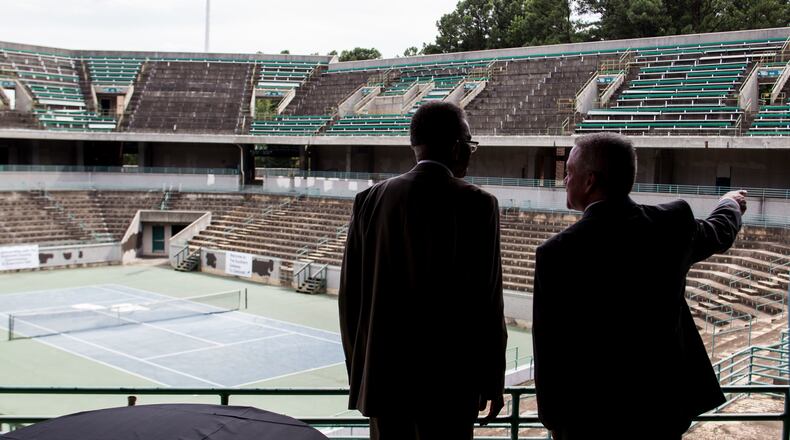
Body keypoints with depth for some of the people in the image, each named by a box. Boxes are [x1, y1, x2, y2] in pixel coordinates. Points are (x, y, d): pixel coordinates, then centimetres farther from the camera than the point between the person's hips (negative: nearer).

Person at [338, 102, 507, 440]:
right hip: (450, 380, -3)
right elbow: (487, 302, -9)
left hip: (384, 374, 3)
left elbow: (350, 295, 2)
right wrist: (492, 382, 2)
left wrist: (359, 373, 12)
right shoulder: (478, 205, -9)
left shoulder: (370, 200, 0)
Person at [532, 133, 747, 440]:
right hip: (663, 406, 4)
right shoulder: (673, 224, -7)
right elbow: (719, 233, 17)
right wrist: (731, 204, 41)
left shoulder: (557, 253, -20)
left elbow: (550, 349, -14)